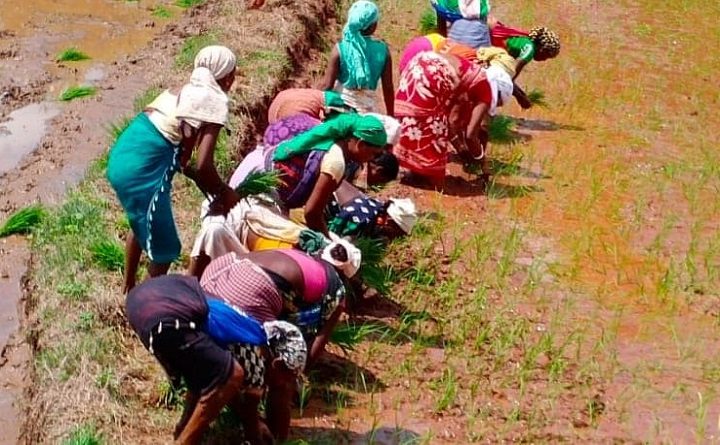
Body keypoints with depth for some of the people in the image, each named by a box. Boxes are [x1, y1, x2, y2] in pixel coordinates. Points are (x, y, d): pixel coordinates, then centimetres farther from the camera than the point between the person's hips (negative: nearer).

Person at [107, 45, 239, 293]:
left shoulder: (183, 92, 17)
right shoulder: (215, 101, -7)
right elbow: (204, 165, -15)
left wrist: (202, 182, 18)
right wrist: (224, 193, 0)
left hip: (121, 159, 9)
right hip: (141, 173, -9)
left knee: (141, 225, 34)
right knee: (164, 247, 11)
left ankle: (129, 287, 51)